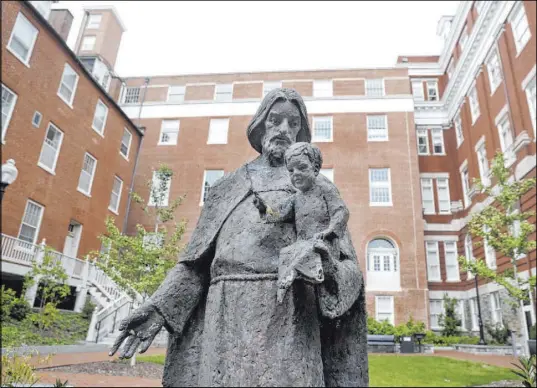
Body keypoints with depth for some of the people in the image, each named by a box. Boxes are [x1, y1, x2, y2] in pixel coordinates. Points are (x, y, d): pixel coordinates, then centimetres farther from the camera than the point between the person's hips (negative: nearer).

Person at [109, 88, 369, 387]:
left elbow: (347, 266, 6)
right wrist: (159, 308, -1)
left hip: (286, 321, -1)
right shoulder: (227, 187, 19)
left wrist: (327, 271, -18)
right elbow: (197, 260, 13)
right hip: (224, 319, 2)